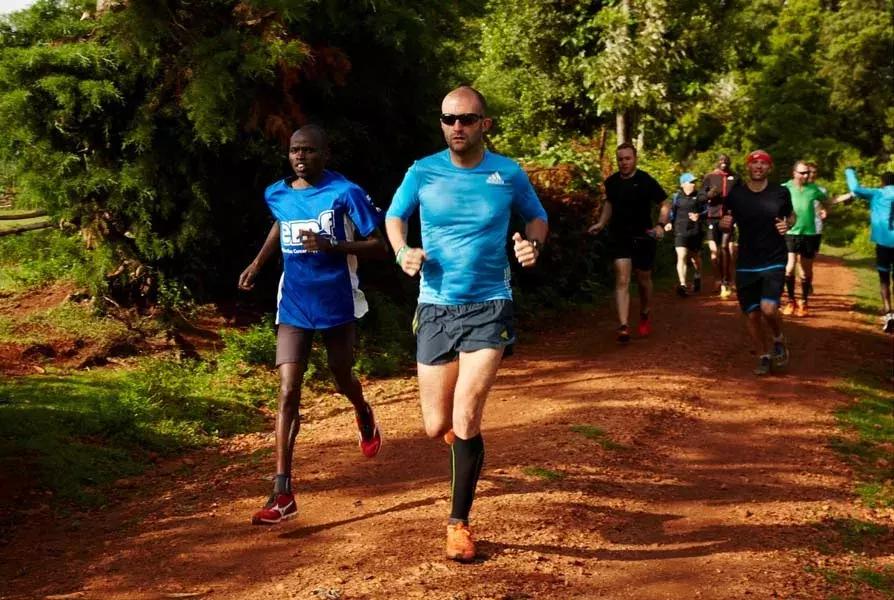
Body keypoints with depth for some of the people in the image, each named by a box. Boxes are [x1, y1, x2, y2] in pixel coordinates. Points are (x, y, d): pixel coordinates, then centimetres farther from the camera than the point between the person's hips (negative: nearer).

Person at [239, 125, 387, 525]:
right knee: (288, 393, -8)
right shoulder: (277, 195, 1)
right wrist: (258, 261, 13)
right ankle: (282, 494, -9)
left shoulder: (345, 193, -14)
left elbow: (380, 248, -14)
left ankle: (364, 415, 57)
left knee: (342, 379, 18)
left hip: (337, 305, -2)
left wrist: (332, 246, -28)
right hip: (293, 307, 2)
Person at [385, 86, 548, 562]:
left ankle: (459, 523, 6)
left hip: (488, 308, -2)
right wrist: (403, 252, -7)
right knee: (436, 426, 4)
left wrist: (533, 243, -8)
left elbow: (537, 217, 14)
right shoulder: (422, 172, -2)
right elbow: (393, 216, 14)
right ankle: (459, 423, 45)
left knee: (466, 420, -14)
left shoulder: (508, 174, -3)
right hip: (436, 308, 2)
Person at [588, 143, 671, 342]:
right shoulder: (611, 182, 0)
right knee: (622, 279, -11)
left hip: (643, 238, -1)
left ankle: (645, 316, 40)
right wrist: (601, 223, 7)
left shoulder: (646, 181, -11)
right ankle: (623, 326, -18)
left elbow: (665, 204, -5)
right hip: (619, 237, 2)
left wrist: (661, 225, -20)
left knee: (643, 279, 14)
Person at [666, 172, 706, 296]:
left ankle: (697, 277, 44)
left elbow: (705, 211, 3)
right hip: (680, 231, -1)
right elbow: (672, 213, 12)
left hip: (695, 231, 1)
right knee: (681, 257, -14)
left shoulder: (699, 196, 2)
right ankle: (682, 284, -20)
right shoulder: (677, 197, 4)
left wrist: (699, 216, -15)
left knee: (695, 257, 15)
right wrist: (670, 223, -2)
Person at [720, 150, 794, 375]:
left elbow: (791, 215, 14)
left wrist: (787, 225, -9)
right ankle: (764, 357, 28)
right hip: (746, 265, 2)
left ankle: (779, 340, 14)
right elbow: (726, 225, 9)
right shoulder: (735, 194, -4)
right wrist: (724, 224, -14)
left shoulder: (781, 193, -5)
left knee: (769, 309, -18)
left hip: (774, 261, -2)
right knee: (752, 314, 6)